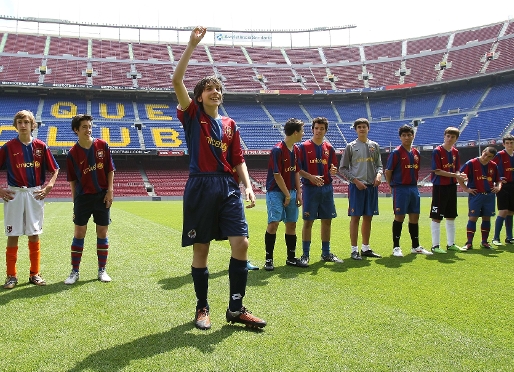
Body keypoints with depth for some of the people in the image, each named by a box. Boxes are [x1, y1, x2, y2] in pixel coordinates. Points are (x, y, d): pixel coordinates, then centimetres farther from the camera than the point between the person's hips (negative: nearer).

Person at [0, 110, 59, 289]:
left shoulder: (41, 146, 3)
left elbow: (54, 169, 10)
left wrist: (47, 188, 0)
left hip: (35, 194, 1)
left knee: (34, 234, 6)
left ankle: (35, 274, 15)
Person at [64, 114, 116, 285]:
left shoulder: (102, 145, 0)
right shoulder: (72, 153, -2)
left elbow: (110, 170, 3)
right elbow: (73, 180, 3)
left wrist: (110, 191, -4)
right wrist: (74, 200, 1)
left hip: (102, 196, 1)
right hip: (82, 197, -1)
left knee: (102, 233, 6)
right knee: (79, 233, 2)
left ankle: (102, 270, 16)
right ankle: (75, 272, 12)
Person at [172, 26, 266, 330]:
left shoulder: (230, 124, 16)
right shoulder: (193, 116, 6)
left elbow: (238, 160, 15)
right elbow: (177, 81, -8)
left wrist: (248, 186, -1)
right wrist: (192, 45, -9)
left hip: (229, 187, 3)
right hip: (200, 187, -3)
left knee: (241, 243, -6)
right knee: (201, 249, 3)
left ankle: (236, 308, 7)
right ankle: (203, 308, 19)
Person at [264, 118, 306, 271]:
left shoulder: (296, 150, 9)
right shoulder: (277, 150, -16)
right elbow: (277, 175, -16)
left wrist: (298, 192, 9)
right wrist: (287, 195, -11)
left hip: (291, 191, 8)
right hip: (276, 191, -8)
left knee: (291, 224, 9)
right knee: (273, 223, -14)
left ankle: (291, 258, 20)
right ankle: (268, 258, -3)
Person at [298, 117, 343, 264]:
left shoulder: (329, 148, 10)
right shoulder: (304, 147, -4)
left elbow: (333, 167, 15)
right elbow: (298, 169, -6)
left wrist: (333, 170, -8)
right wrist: (311, 177, -20)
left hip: (327, 188, 5)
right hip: (310, 188, -5)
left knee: (327, 220, 9)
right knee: (308, 221, -2)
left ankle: (326, 253, 20)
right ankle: (305, 254, 8)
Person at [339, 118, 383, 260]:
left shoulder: (374, 146, 12)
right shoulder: (351, 146, 1)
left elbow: (379, 164, 16)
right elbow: (342, 168, 1)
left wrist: (379, 174, -6)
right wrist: (355, 180, -10)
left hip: (371, 186, 4)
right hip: (356, 186, -4)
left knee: (368, 217, 10)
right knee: (355, 217, -3)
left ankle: (366, 248, 20)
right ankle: (354, 249, 4)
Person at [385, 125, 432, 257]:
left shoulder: (416, 153, 11)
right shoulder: (396, 153, -8)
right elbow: (388, 171, -7)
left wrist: (414, 183, 10)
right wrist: (392, 186, -5)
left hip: (413, 188, 6)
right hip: (400, 188, -6)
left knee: (414, 217, 10)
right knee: (399, 216, -2)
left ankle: (416, 246, 21)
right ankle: (396, 247, 6)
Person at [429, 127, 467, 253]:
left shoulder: (455, 152, 10)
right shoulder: (437, 151, -11)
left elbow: (456, 170, 12)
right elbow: (437, 171, -16)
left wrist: (460, 177, -10)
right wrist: (454, 175, -20)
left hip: (452, 186, 7)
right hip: (439, 187, -7)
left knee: (451, 217, 14)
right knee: (437, 217, -3)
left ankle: (451, 244, 24)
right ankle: (435, 245, 3)